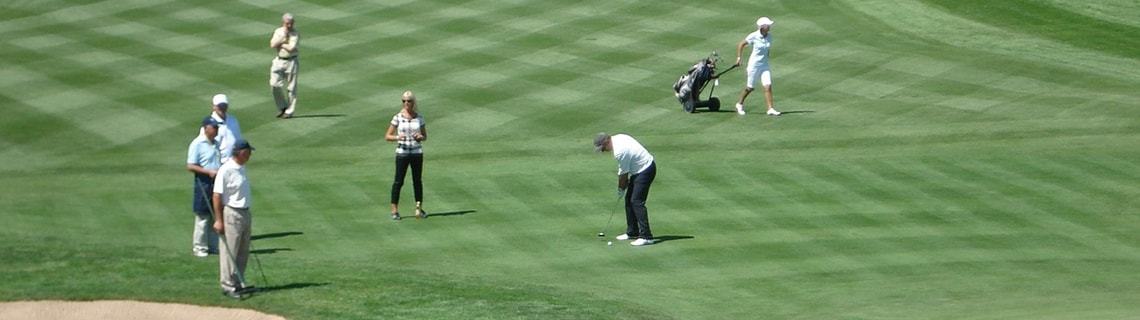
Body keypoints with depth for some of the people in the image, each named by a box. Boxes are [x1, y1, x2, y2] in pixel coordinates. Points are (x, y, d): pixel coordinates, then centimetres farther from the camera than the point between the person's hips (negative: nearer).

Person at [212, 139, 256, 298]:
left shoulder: (242, 169, 11)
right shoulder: (226, 170, -16)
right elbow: (217, 196, -17)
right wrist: (218, 220, -19)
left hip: (245, 213, 9)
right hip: (231, 214, -9)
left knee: (243, 253, 13)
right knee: (229, 252, -3)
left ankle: (239, 283, 22)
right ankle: (228, 286, 2)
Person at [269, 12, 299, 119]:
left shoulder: (295, 34, -7)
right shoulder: (278, 31, 7)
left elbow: (291, 48, -18)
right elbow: (272, 45, -6)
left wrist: (280, 44, -7)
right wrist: (283, 37, -12)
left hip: (291, 61, -4)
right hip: (279, 61, 4)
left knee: (291, 87, 0)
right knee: (274, 84, -4)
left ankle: (289, 111, 8)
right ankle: (282, 107, 14)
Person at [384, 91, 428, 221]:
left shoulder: (419, 117, 4)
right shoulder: (397, 117, -2)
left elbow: (425, 136, 10)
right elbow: (387, 136, -1)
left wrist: (420, 137, -13)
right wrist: (397, 137, -20)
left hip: (417, 152, 2)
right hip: (402, 153, -2)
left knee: (418, 181, 7)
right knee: (398, 181, -4)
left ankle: (419, 209, 16)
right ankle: (394, 210, 1)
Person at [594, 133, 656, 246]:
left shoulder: (619, 151, -26)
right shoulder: (617, 138, 4)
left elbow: (623, 173, -14)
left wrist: (621, 189, 1)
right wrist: (625, 182, 13)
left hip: (645, 171, -10)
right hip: (639, 169, 10)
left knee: (637, 202, -15)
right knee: (629, 200, 13)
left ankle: (646, 236, -17)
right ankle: (632, 232, 20)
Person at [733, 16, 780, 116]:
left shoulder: (769, 36, -1)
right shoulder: (753, 36, -15)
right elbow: (741, 44, -4)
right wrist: (738, 58, -5)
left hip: (764, 65, 4)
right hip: (754, 64, -4)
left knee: (768, 86, -8)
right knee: (750, 88, 6)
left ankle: (770, 109, -8)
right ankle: (740, 104, 29)